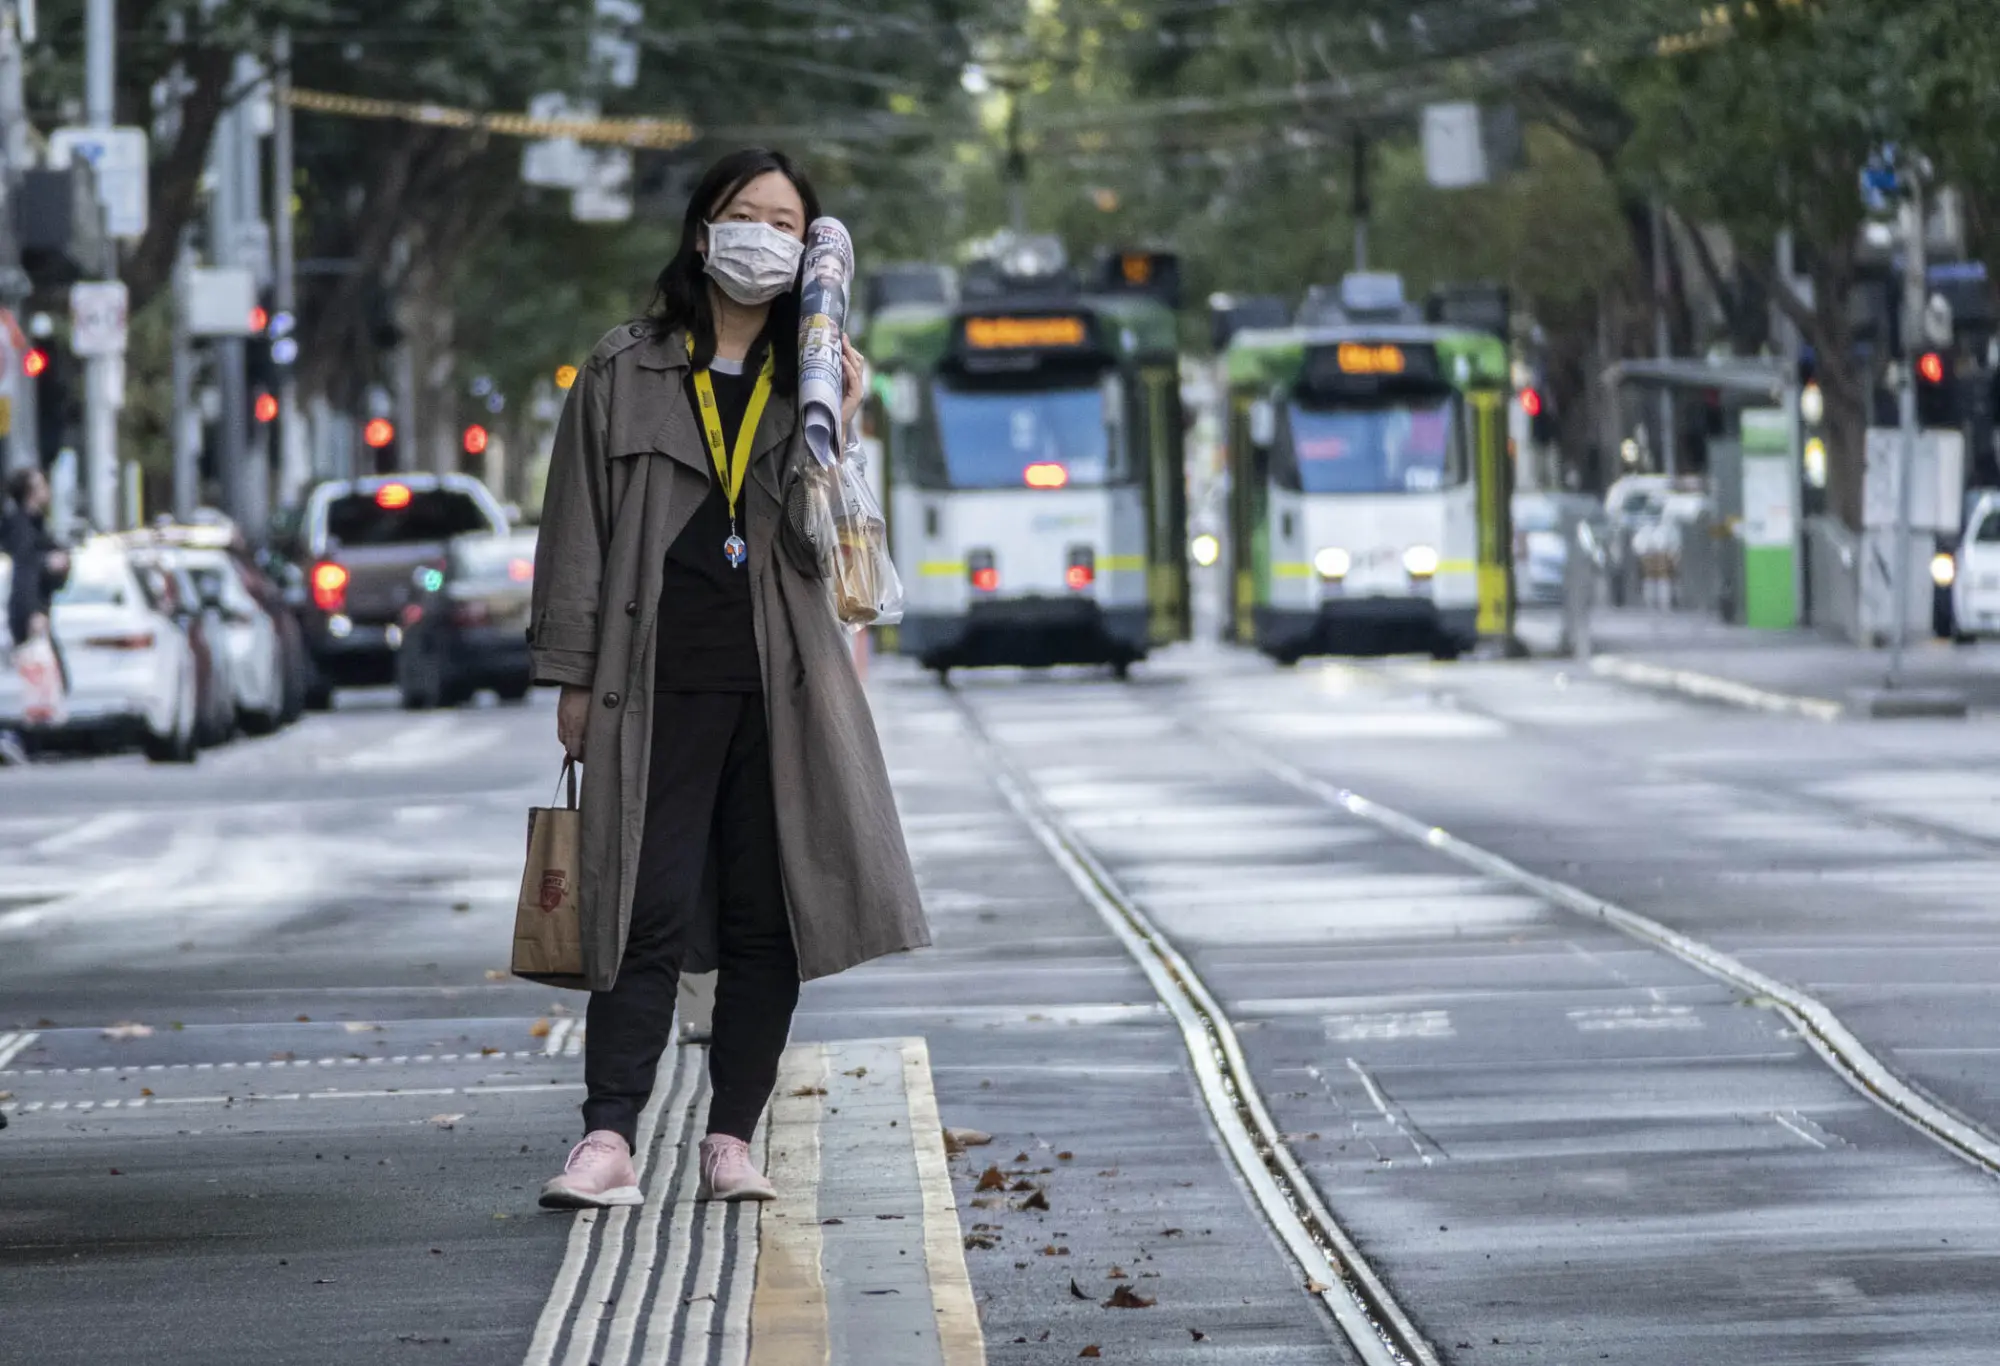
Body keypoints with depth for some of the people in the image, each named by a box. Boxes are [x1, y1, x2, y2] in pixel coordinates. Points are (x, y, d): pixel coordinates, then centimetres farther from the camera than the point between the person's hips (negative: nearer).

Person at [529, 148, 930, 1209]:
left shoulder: (808, 381, 11)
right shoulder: (624, 374, 6)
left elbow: (816, 541, 1)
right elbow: (578, 527, 6)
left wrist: (835, 426, -11)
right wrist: (573, 678, 2)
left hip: (782, 684, 2)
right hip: (659, 682, -2)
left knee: (768, 919, 2)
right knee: (648, 913, -8)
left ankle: (732, 1142, 8)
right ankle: (608, 1141, -11)